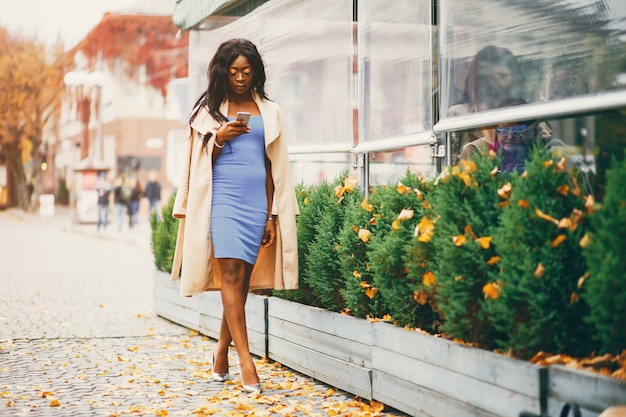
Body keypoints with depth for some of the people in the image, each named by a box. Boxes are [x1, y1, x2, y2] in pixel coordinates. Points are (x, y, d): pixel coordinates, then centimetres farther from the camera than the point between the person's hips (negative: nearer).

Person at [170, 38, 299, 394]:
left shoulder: (269, 112, 13)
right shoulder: (209, 110, 9)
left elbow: (273, 168, 13)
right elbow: (199, 163, 8)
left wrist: (272, 216, 8)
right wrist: (220, 138, -11)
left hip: (258, 200, 2)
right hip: (223, 197, -2)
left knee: (244, 280, 2)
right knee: (231, 273, -14)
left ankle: (222, 353, 17)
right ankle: (246, 361, -17)